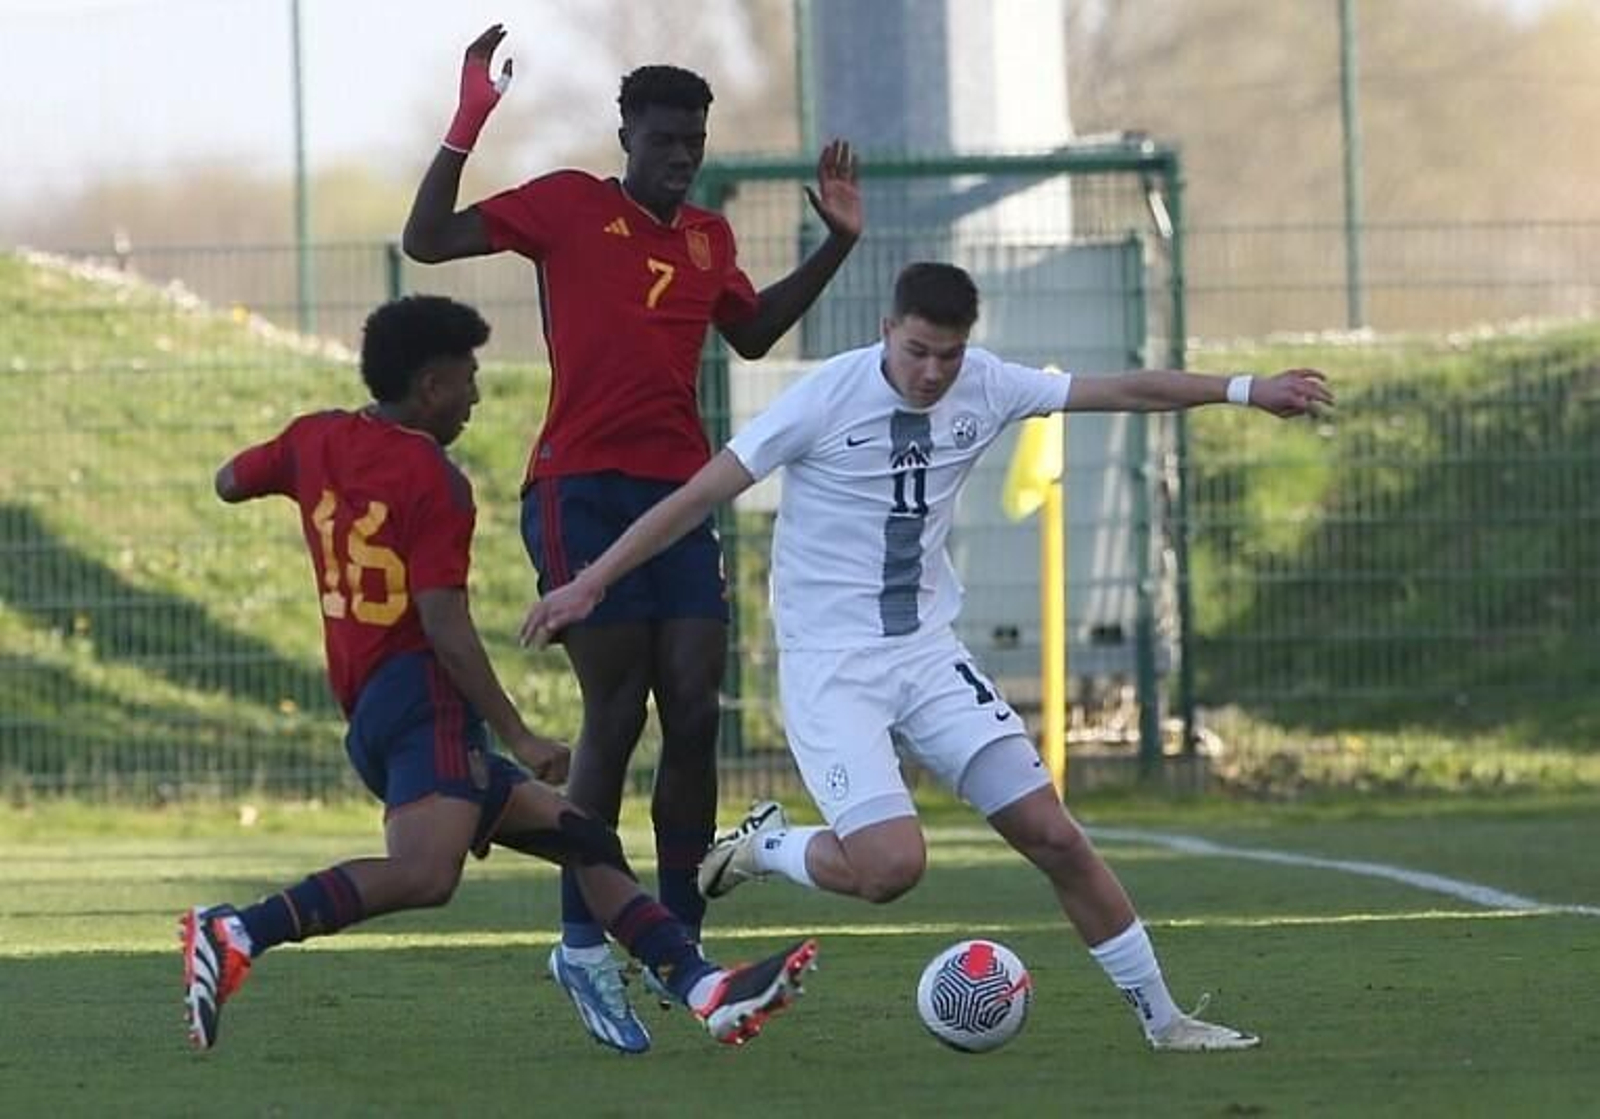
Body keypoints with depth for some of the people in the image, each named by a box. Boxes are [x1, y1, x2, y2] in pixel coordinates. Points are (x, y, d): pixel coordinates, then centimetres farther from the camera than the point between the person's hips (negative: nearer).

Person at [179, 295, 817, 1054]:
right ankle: (235, 935, -38)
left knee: (582, 841, 12)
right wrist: (518, 737, -14)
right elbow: (444, 626, -15)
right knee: (426, 872, -33)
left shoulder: (316, 441, 15)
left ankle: (708, 990, 7)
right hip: (421, 692, -11)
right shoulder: (433, 481, -8)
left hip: (364, 706, 11)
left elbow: (229, 483, 33)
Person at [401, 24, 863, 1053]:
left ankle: (680, 937, 8)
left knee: (695, 713, 0)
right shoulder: (570, 207, -2)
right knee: (616, 715, -7)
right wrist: (469, 128, -16)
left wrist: (835, 247, 23)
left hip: (681, 495, 6)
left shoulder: (708, 238, 14)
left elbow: (753, 333, 32)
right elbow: (428, 240, -6)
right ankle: (584, 944, 2)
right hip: (584, 492, -6)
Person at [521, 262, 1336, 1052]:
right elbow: (700, 495, -11)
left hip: (927, 652, 5)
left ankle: (1161, 1017, 9)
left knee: (1053, 835, -2)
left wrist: (1246, 390, 9)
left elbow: (1125, 391, 11)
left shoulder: (985, 387, 0)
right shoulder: (827, 396, -14)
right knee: (892, 864, -22)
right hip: (829, 664, -5)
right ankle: (764, 849, 9)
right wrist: (588, 585, -12)